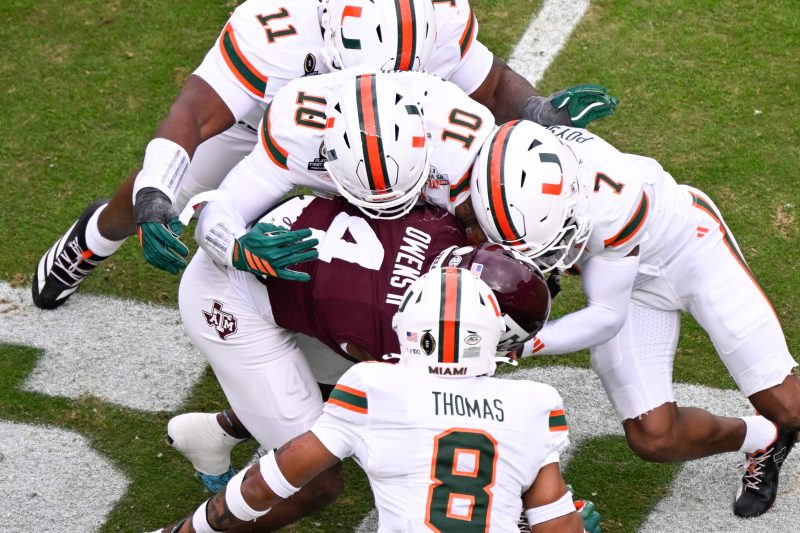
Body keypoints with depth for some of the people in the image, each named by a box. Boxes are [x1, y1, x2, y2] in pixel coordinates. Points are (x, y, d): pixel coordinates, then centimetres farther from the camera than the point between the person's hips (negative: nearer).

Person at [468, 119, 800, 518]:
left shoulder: (613, 197, -43)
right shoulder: (515, 174, -28)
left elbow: (607, 316, -31)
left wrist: (523, 344, -36)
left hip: (690, 249, -5)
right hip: (629, 283, 5)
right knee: (653, 439, -3)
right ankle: (761, 441, 24)